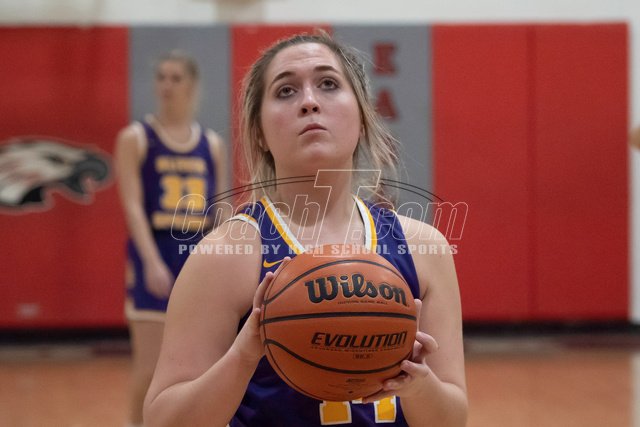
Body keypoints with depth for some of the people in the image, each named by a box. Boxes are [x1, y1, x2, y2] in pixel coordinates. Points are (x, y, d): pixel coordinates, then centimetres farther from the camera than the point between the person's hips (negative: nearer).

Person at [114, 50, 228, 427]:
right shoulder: (135, 138, -1)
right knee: (150, 366, -5)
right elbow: (133, 205, -10)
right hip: (154, 257, -3)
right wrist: (152, 261, -22)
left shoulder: (212, 144, 9)